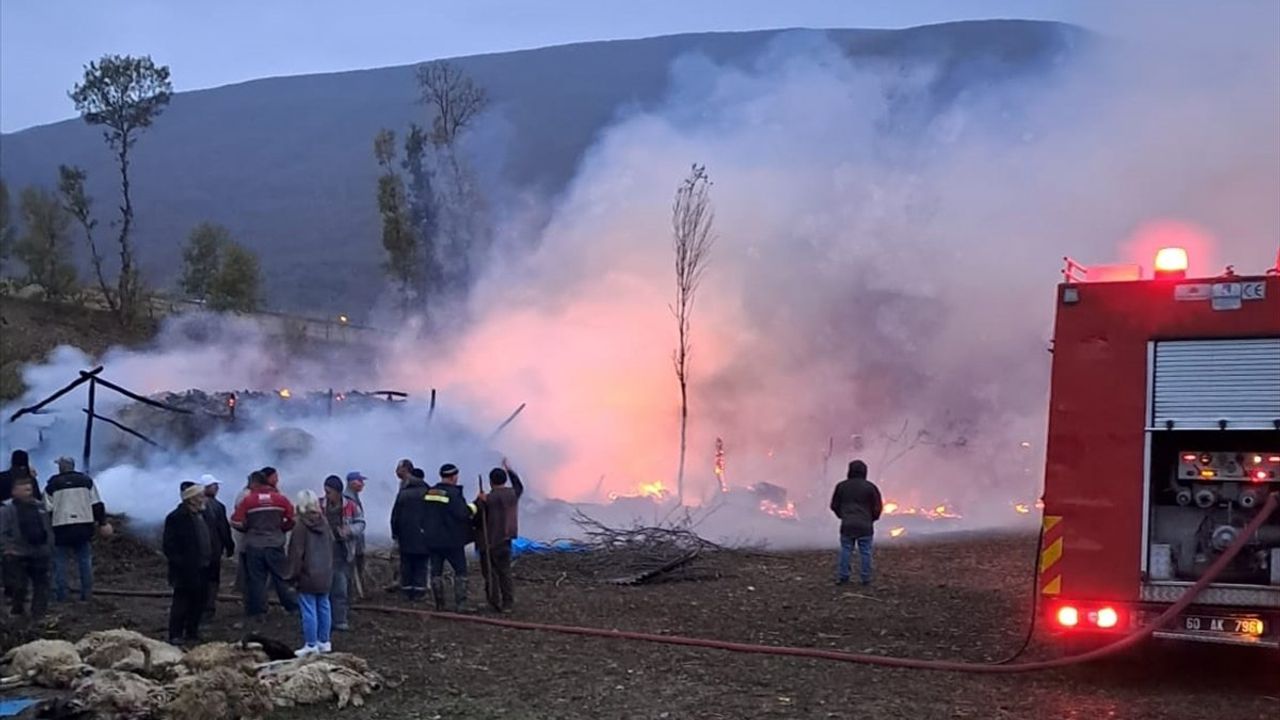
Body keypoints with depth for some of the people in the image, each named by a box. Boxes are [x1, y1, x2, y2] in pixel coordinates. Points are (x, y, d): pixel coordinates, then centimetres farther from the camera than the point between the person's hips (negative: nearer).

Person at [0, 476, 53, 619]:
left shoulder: (40, 506, 13)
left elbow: (49, 528, 17)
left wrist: (49, 546, 8)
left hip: (40, 554, 5)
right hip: (17, 555, -5)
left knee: (42, 584, 5)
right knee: (18, 586, -1)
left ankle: (39, 613, 12)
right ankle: (17, 611, 16)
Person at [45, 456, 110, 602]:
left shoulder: (52, 485, 1)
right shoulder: (86, 481, 7)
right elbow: (97, 504, 4)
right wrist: (102, 522, 10)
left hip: (61, 528, -2)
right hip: (84, 527, 2)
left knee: (60, 562, 5)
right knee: (85, 560, 9)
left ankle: (61, 594, 3)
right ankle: (87, 593, 8)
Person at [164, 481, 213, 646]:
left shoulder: (202, 515, 13)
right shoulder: (176, 518, -13)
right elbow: (169, 546, -15)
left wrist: (212, 557, 12)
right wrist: (179, 563, -19)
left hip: (202, 569, 8)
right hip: (186, 571, -8)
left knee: (200, 601, 13)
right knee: (182, 603, -2)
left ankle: (192, 632, 25)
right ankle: (175, 636, 6)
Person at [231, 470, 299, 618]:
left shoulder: (248, 500, -6)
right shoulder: (280, 499, -2)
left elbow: (236, 522, -7)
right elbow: (292, 518, -1)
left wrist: (248, 529, 12)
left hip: (254, 546, -1)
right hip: (275, 544, 1)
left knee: (256, 579, 8)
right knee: (280, 578, 11)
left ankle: (257, 611, 12)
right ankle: (293, 606, 14)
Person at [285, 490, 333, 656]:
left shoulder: (302, 526, -15)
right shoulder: (324, 524, 5)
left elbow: (297, 554, -13)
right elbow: (330, 547, 14)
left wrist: (293, 575, -5)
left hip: (308, 576, -7)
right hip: (325, 575, 7)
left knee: (309, 610, -2)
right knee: (323, 607, 14)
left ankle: (311, 645, 0)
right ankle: (324, 641, 21)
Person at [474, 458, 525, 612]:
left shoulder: (485, 499, -17)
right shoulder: (513, 494, -1)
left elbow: (475, 518, -15)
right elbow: (519, 486, 23)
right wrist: (509, 470, 33)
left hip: (488, 542, -5)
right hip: (505, 540, 5)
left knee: (490, 573, 4)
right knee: (505, 571, 13)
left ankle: (495, 602, 4)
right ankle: (508, 603, 11)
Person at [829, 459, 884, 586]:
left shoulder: (841, 486, 2)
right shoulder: (870, 487, -4)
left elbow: (834, 505, 10)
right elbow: (878, 508, -2)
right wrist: (871, 519, 17)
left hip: (847, 525, 2)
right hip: (865, 526, -2)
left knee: (845, 550, 8)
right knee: (865, 552, 5)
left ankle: (842, 577, 7)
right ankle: (865, 578, 7)